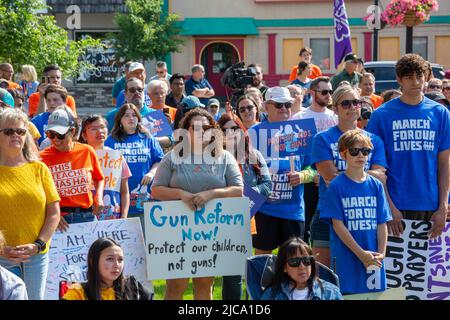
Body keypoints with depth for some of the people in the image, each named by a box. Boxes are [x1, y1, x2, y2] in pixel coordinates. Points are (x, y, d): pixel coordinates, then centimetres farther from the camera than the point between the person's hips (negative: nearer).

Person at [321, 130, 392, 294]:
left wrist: (381, 253, -6)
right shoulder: (337, 186, -4)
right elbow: (338, 225, -8)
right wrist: (361, 253, -12)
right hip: (346, 259, -4)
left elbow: (382, 223, 7)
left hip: (374, 258, 4)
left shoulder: (376, 185, 8)